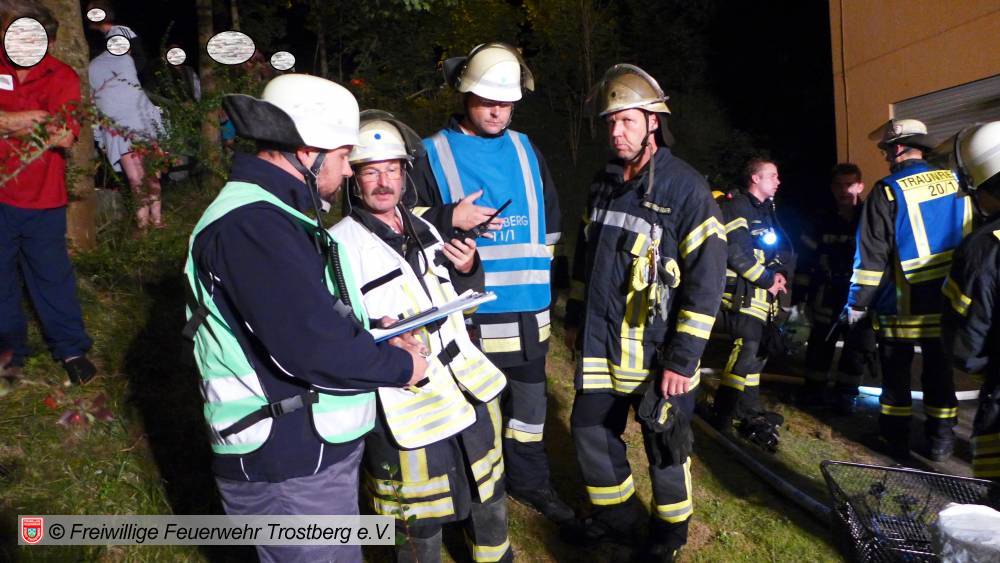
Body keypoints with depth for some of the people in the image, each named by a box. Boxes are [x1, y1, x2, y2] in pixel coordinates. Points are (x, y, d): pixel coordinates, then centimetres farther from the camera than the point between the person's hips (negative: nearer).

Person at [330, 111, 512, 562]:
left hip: (470, 388, 7)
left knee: (488, 495, 25)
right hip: (410, 408, -7)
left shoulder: (423, 230, 8)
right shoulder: (340, 246, -13)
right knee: (421, 526, 9)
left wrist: (468, 270, -2)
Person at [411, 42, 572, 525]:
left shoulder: (525, 150, 12)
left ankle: (530, 481, 35)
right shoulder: (432, 154, -3)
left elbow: (550, 215, 20)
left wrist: (537, 265, 12)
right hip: (470, 308, -4)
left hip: (529, 305, 5)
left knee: (530, 399, 17)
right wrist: (450, 220, -20)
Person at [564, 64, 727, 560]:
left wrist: (683, 358, -17)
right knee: (590, 431, 15)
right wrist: (574, 318, 20)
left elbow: (706, 280, -16)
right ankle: (617, 518, 38)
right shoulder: (603, 184, 8)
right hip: (601, 344, 6)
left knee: (665, 448, 9)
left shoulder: (685, 188, -13)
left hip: (658, 351, -6)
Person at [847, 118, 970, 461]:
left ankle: (896, 438, 16)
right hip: (947, 300, 4)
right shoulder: (955, 183, 2)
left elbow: (871, 255, -14)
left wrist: (857, 302, -7)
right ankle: (940, 439, 21)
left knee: (895, 371, 9)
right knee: (939, 369, 14)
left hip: (902, 304, -4)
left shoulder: (887, 191, -13)